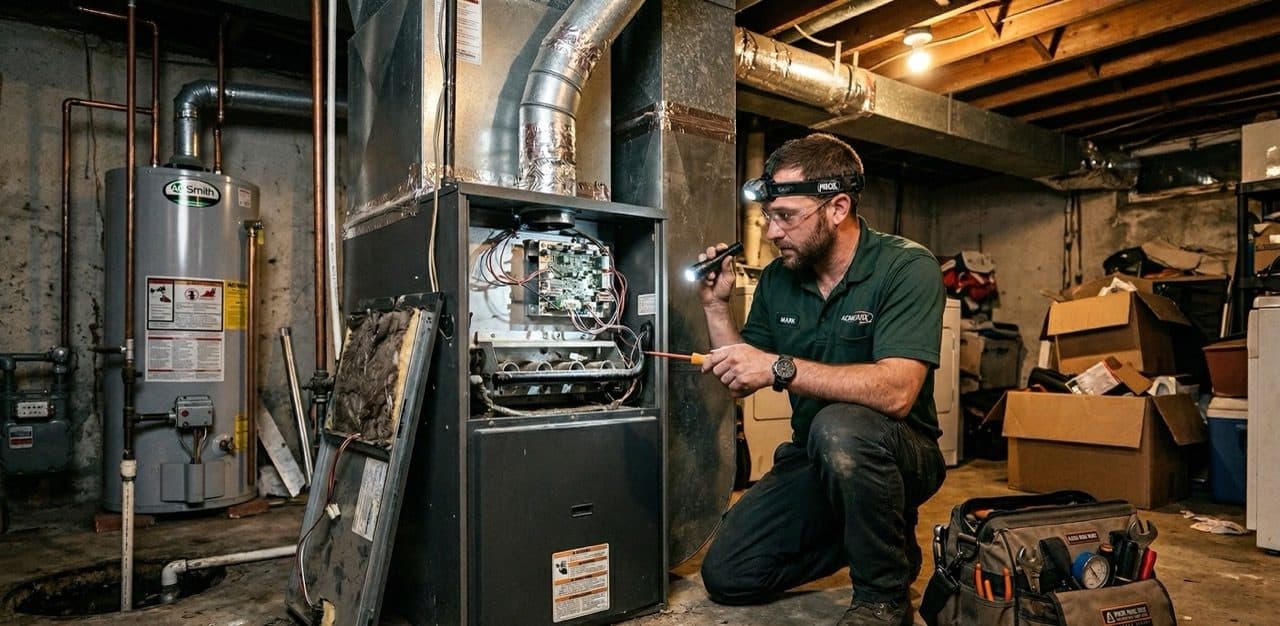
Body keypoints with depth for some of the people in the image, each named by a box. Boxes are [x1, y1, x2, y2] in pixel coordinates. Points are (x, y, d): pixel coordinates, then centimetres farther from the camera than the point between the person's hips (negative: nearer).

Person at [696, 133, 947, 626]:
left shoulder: (907, 267, -17)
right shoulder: (777, 279, 0)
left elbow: (895, 391, -31)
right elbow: (742, 382, 6)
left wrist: (780, 368, -36)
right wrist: (715, 306, -5)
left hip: (898, 453, -5)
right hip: (812, 458, 6)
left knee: (840, 428, -39)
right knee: (726, 577, -4)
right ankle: (857, 535, 17)